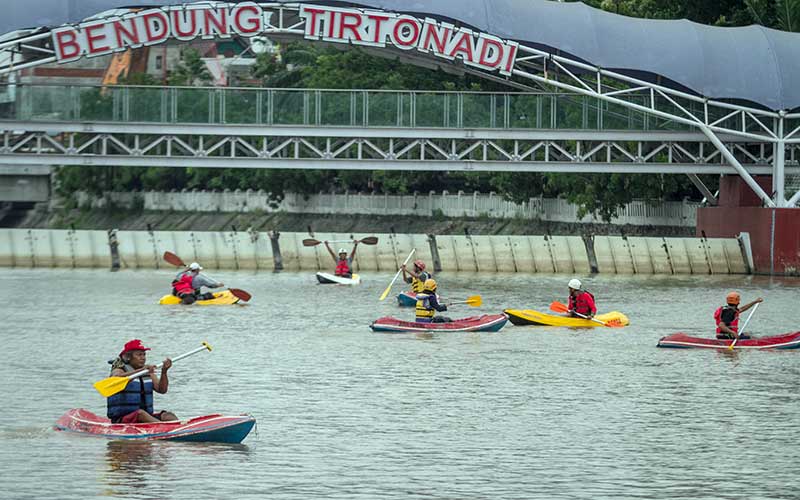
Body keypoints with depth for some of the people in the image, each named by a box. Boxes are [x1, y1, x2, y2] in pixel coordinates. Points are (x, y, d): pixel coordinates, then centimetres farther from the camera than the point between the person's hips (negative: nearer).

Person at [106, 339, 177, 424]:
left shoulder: (148, 374, 16)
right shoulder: (119, 371, -1)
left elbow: (162, 390, 3)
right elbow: (118, 377, -27)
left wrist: (164, 372, -14)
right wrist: (140, 371, -38)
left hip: (146, 417, 6)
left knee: (168, 416, -18)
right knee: (140, 413, -35)